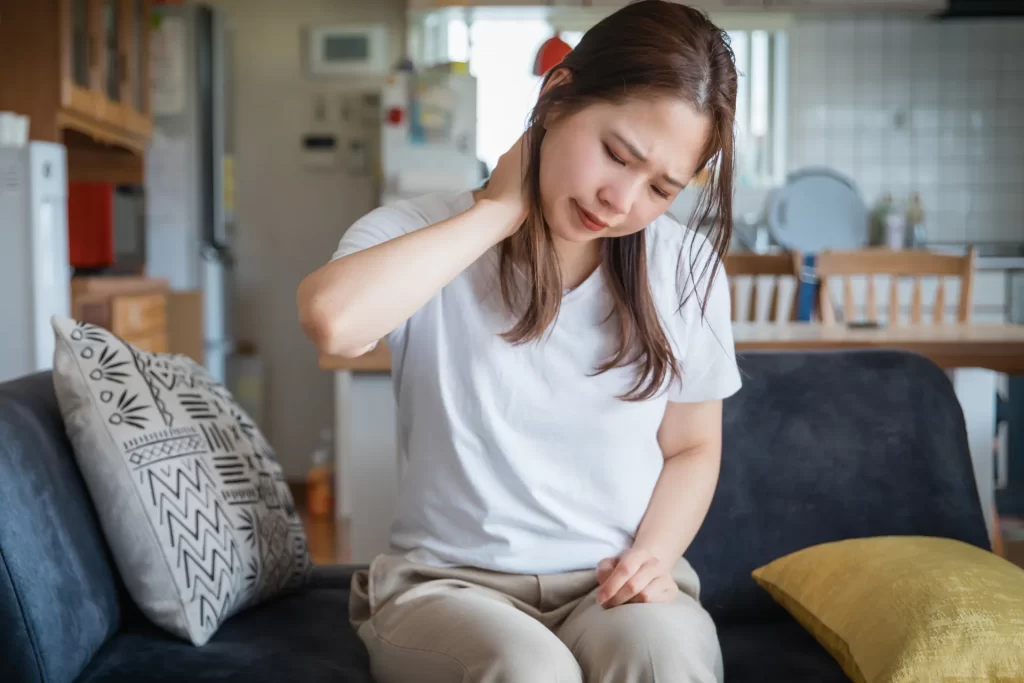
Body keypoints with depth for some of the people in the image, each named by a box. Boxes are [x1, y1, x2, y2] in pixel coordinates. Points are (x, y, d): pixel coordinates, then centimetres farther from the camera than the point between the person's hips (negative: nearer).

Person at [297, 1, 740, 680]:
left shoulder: (685, 268, 3)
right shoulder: (417, 234, -5)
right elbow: (334, 319, -29)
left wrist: (656, 553, -7)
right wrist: (497, 211, -17)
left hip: (615, 582, 2)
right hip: (449, 581, -1)